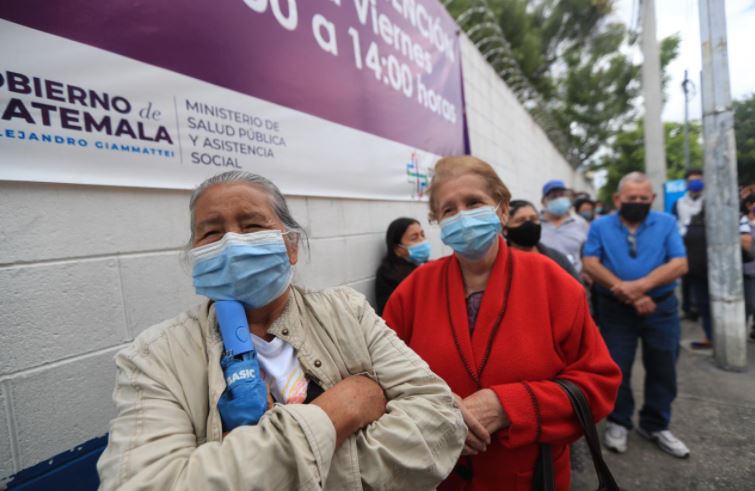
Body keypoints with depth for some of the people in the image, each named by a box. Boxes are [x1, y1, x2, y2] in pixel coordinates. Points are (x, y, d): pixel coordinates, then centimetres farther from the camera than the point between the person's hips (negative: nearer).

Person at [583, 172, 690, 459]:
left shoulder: (666, 223, 2)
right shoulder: (600, 226, -1)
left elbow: (680, 264, -9)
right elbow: (590, 264, -13)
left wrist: (639, 286, -23)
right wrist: (629, 294, -20)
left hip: (661, 308, 2)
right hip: (616, 309, -1)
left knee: (662, 369, 12)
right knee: (616, 368, 6)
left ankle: (655, 426, 32)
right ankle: (617, 422, 26)